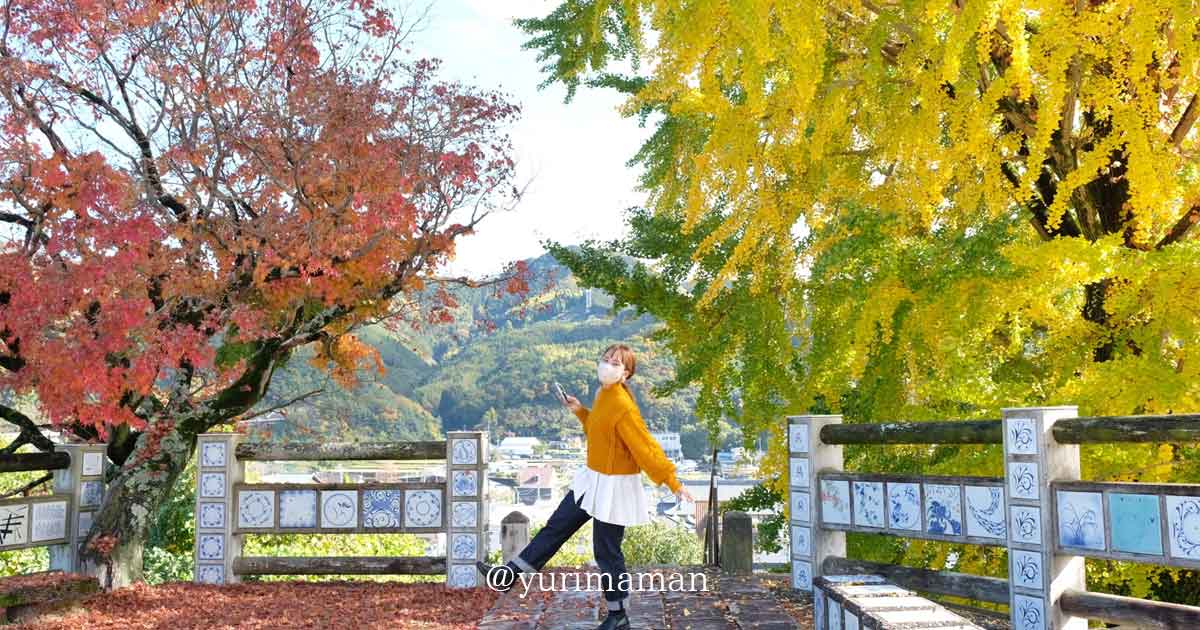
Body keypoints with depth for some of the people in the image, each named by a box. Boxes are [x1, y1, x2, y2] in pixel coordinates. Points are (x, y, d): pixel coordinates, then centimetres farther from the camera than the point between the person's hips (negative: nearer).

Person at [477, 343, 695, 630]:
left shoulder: (623, 406, -25)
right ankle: (509, 574, 24)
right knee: (557, 526, 15)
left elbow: (646, 447, -23)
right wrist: (580, 411, 14)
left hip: (613, 487, -9)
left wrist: (673, 483, -22)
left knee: (607, 552, 2)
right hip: (593, 479, 9)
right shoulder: (603, 395, 3)